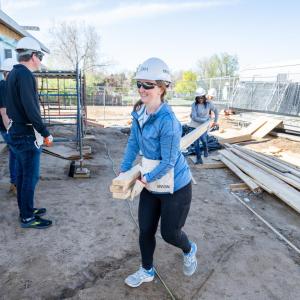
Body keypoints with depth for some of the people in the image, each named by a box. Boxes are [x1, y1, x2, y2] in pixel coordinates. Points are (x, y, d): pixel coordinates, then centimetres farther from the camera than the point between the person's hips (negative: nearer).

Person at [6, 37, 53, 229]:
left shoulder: (13, 73, 13)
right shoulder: (25, 74, -16)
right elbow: (30, 108, -23)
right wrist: (45, 132, -17)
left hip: (16, 132, 10)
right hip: (27, 135, -10)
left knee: (22, 174, 17)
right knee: (31, 177, 0)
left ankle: (26, 210, 31)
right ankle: (27, 218, 12)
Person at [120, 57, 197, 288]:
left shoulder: (168, 121, -29)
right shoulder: (140, 111, -5)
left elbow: (168, 162, -23)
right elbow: (133, 143, 6)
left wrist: (147, 178, -12)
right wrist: (124, 170, 5)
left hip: (175, 187, -6)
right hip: (151, 183, 7)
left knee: (169, 233, 10)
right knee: (145, 230, 15)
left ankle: (189, 251, 46)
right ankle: (147, 271, 40)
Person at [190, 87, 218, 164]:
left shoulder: (209, 104, -11)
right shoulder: (194, 105, -15)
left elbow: (216, 111, 5)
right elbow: (194, 117, -21)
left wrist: (216, 121, 3)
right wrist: (205, 120, -22)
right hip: (195, 125, 0)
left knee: (203, 139, -16)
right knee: (196, 141, -2)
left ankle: (205, 149, 20)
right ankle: (199, 158, 11)